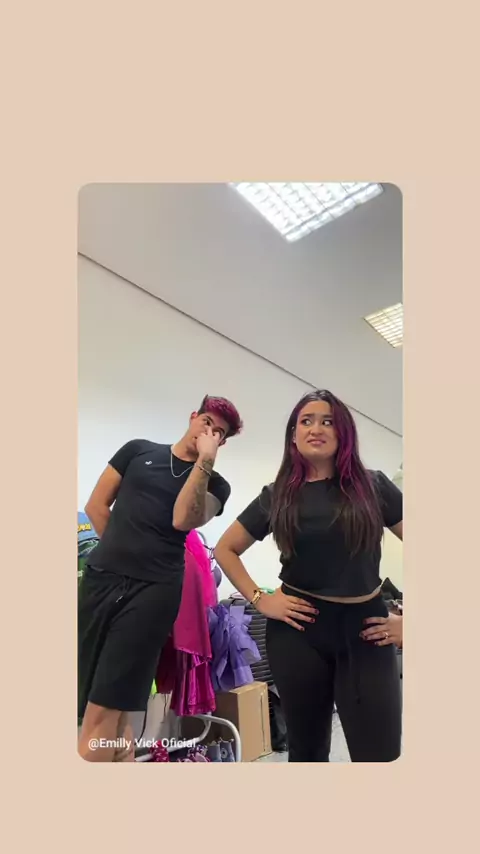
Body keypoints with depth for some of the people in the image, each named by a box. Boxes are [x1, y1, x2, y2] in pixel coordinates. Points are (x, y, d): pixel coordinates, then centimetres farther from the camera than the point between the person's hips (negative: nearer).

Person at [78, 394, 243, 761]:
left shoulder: (215, 484, 7)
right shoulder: (138, 450, 10)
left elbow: (182, 520, -12)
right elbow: (96, 505, 11)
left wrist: (204, 460, -16)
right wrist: (120, 551, 7)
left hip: (155, 589, -2)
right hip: (100, 577, 3)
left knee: (104, 710, -5)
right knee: (114, 709, 8)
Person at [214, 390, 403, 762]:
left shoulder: (373, 486, -1)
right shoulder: (277, 496, 2)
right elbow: (225, 550, 9)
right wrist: (260, 600, -1)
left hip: (365, 630, -1)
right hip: (298, 629, 1)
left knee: (379, 753, 1)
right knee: (307, 749, 16)